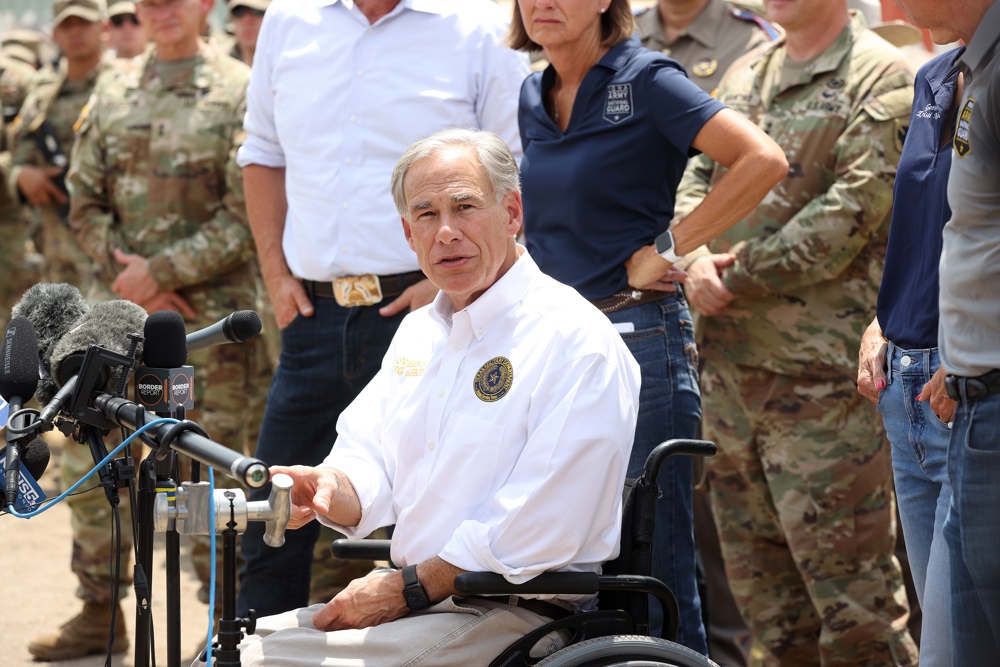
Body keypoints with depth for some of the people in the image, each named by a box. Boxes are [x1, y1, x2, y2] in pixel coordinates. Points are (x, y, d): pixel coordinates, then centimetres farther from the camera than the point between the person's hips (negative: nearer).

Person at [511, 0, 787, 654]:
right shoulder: (533, 99, 13)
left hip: (637, 337, -7)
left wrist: (668, 250, -15)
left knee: (653, 565, -5)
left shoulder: (646, 80, -8)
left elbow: (763, 160, -18)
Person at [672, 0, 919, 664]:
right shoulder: (744, 75, 18)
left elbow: (853, 210, -15)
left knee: (848, 582, -7)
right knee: (761, 579, 13)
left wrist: (738, 277, -11)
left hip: (823, 369, -7)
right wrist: (696, 260, -6)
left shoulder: (881, 79, -6)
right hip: (732, 361, 8)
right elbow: (695, 179, 16)